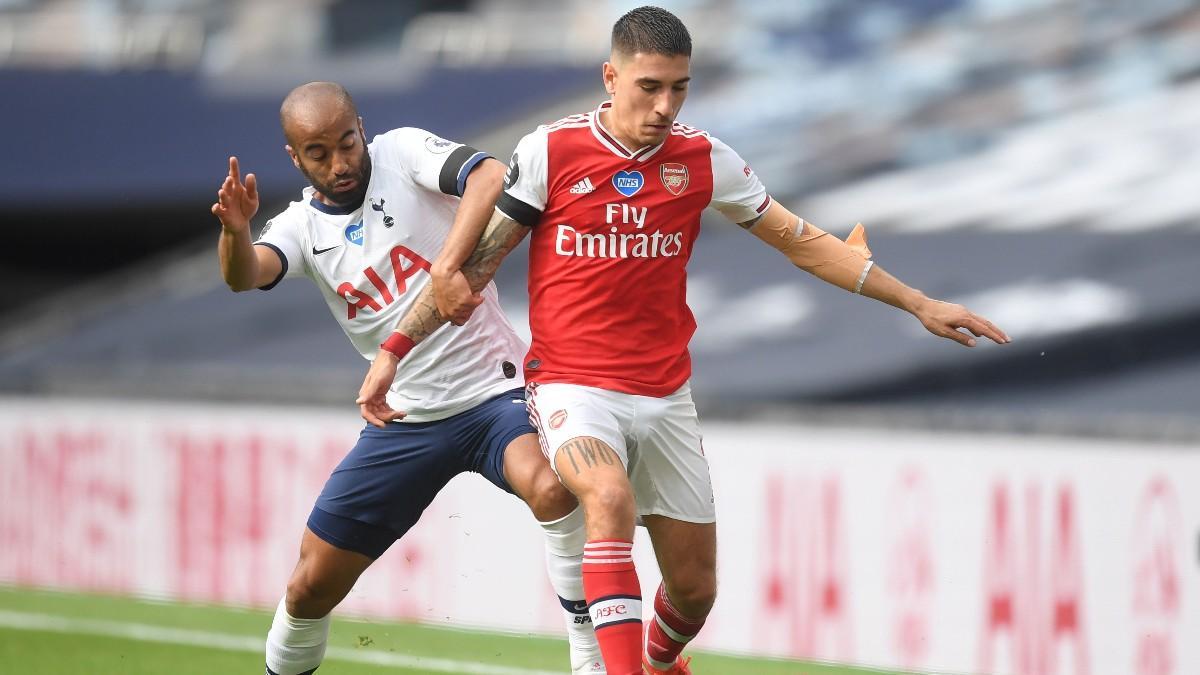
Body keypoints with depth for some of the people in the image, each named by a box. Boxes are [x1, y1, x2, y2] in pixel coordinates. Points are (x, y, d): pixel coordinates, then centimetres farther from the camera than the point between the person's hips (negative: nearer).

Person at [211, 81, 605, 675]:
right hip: (404, 420, 4)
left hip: (493, 393, -4)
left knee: (552, 487, -34)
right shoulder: (302, 226, 5)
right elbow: (245, 275, -16)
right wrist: (234, 231, -39)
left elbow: (491, 179, -24)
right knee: (312, 585, 4)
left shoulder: (403, 153, -5)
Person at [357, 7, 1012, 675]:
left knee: (695, 589, 7)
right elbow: (472, 266, 0)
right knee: (611, 496, -36)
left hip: (664, 396, 4)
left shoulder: (704, 160, -1)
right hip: (573, 387, -3)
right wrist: (394, 350, -4)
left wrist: (920, 304, 7)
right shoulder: (550, 151, -8)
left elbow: (806, 243, 8)